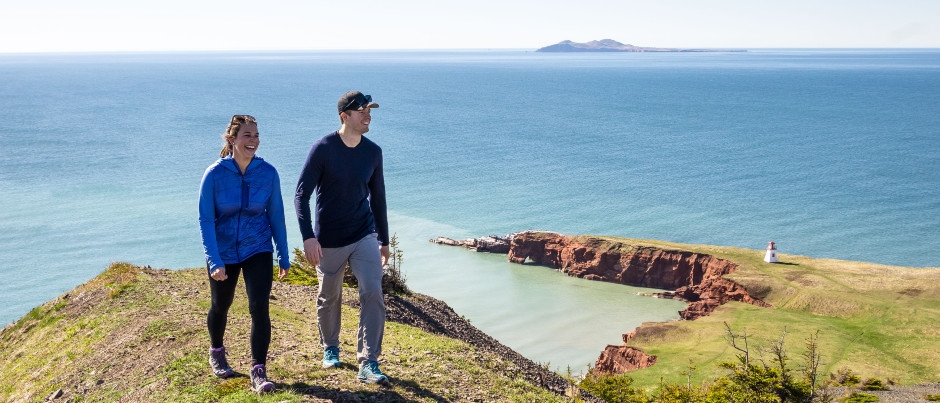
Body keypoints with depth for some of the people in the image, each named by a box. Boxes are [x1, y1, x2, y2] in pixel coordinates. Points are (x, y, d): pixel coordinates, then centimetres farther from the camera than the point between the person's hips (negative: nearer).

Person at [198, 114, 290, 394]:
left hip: (258, 250, 0)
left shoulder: (268, 173, -11)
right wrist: (214, 261, -21)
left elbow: (276, 215, -2)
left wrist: (284, 256, 2)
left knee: (259, 308, -13)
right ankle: (217, 352, 46)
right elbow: (205, 220, -14)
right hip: (223, 251, 0)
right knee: (221, 306, 19)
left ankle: (258, 373, -4)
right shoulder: (215, 174, -16)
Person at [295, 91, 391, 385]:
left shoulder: (373, 152, 1)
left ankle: (368, 364, -5)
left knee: (373, 295, -10)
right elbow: (301, 195, -12)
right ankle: (330, 349, 38)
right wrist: (308, 237, -23)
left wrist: (384, 241, 14)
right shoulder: (323, 149, -12)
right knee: (329, 299, 13)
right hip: (329, 240, -2)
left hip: (364, 236, 3)